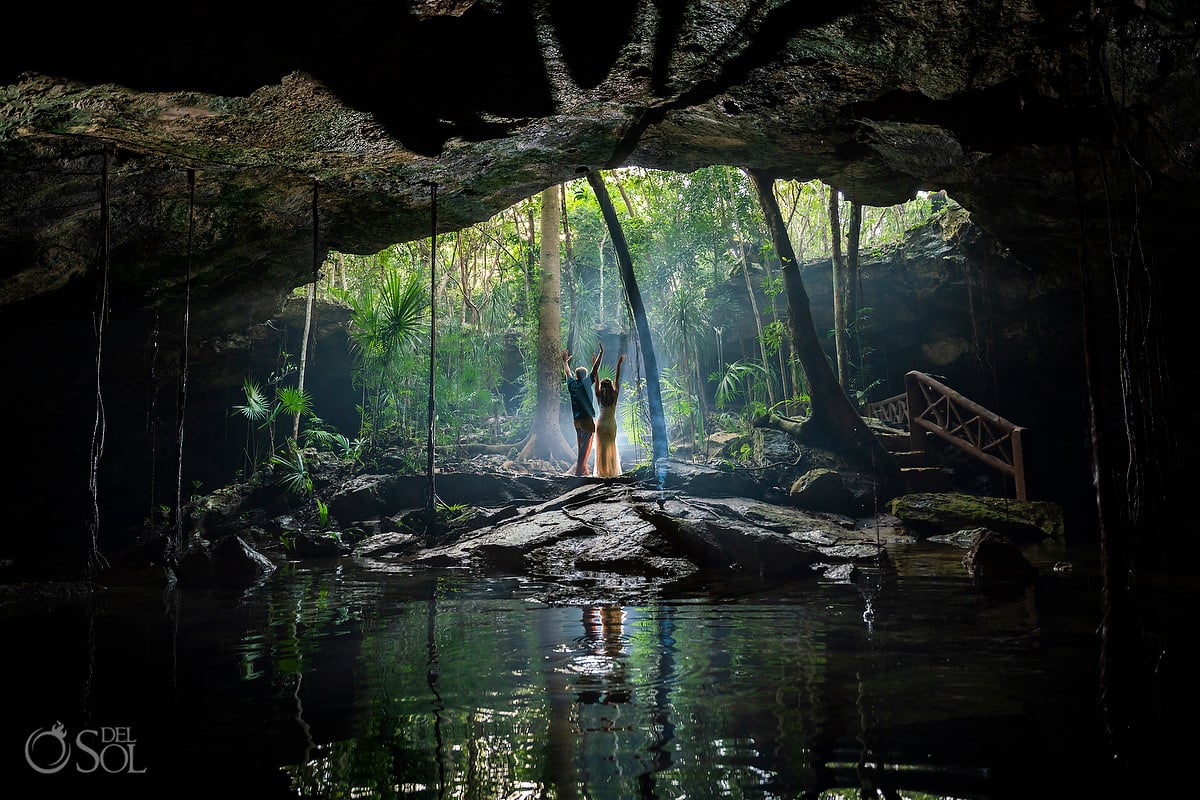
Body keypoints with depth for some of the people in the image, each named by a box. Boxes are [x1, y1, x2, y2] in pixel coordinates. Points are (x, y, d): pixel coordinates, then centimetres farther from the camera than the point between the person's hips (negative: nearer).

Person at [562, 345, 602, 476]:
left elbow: (567, 372, 23)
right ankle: (579, 470, -11)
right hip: (587, 419, -6)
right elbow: (595, 371, -12)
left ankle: (584, 470, 17)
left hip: (577, 420, 6)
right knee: (586, 446, -5)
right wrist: (601, 353, -10)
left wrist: (565, 361, 40)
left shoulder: (571, 383, 5)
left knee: (581, 446, 14)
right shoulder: (585, 383, -9)